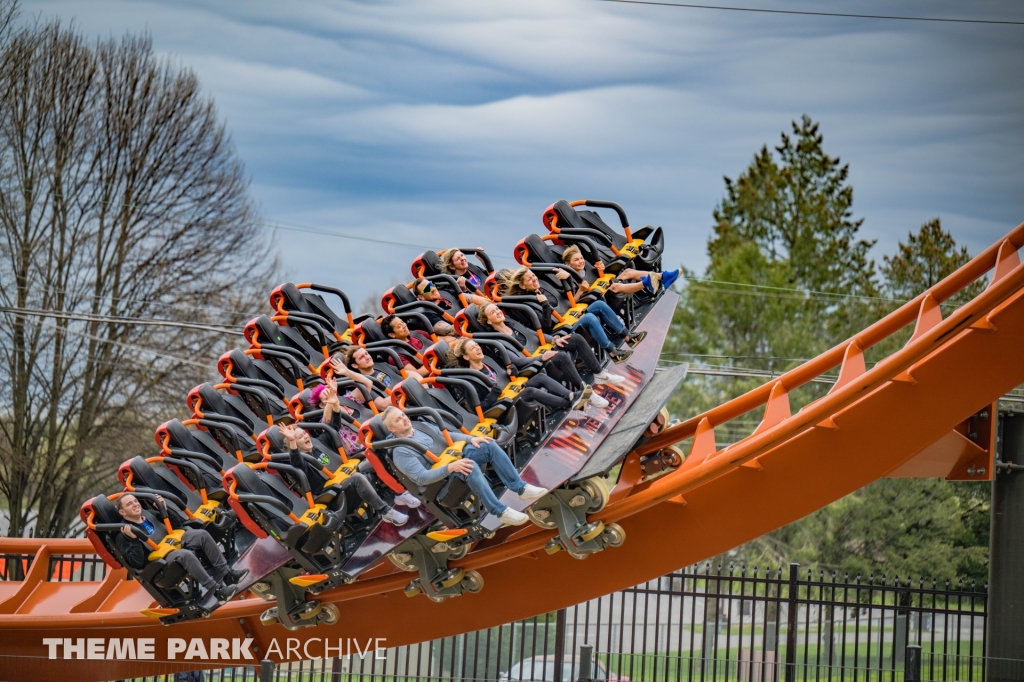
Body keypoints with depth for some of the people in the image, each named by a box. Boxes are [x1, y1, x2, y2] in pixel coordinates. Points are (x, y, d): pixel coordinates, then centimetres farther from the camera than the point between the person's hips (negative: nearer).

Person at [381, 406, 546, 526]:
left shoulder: (421, 426, 11)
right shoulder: (400, 452, -13)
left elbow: (447, 435, 20)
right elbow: (421, 477, -22)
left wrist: (470, 439, 3)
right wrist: (450, 468, -32)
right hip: (440, 478, -8)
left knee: (490, 446, -10)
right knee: (470, 467, -37)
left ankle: (520, 487, -10)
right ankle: (500, 511, -35)